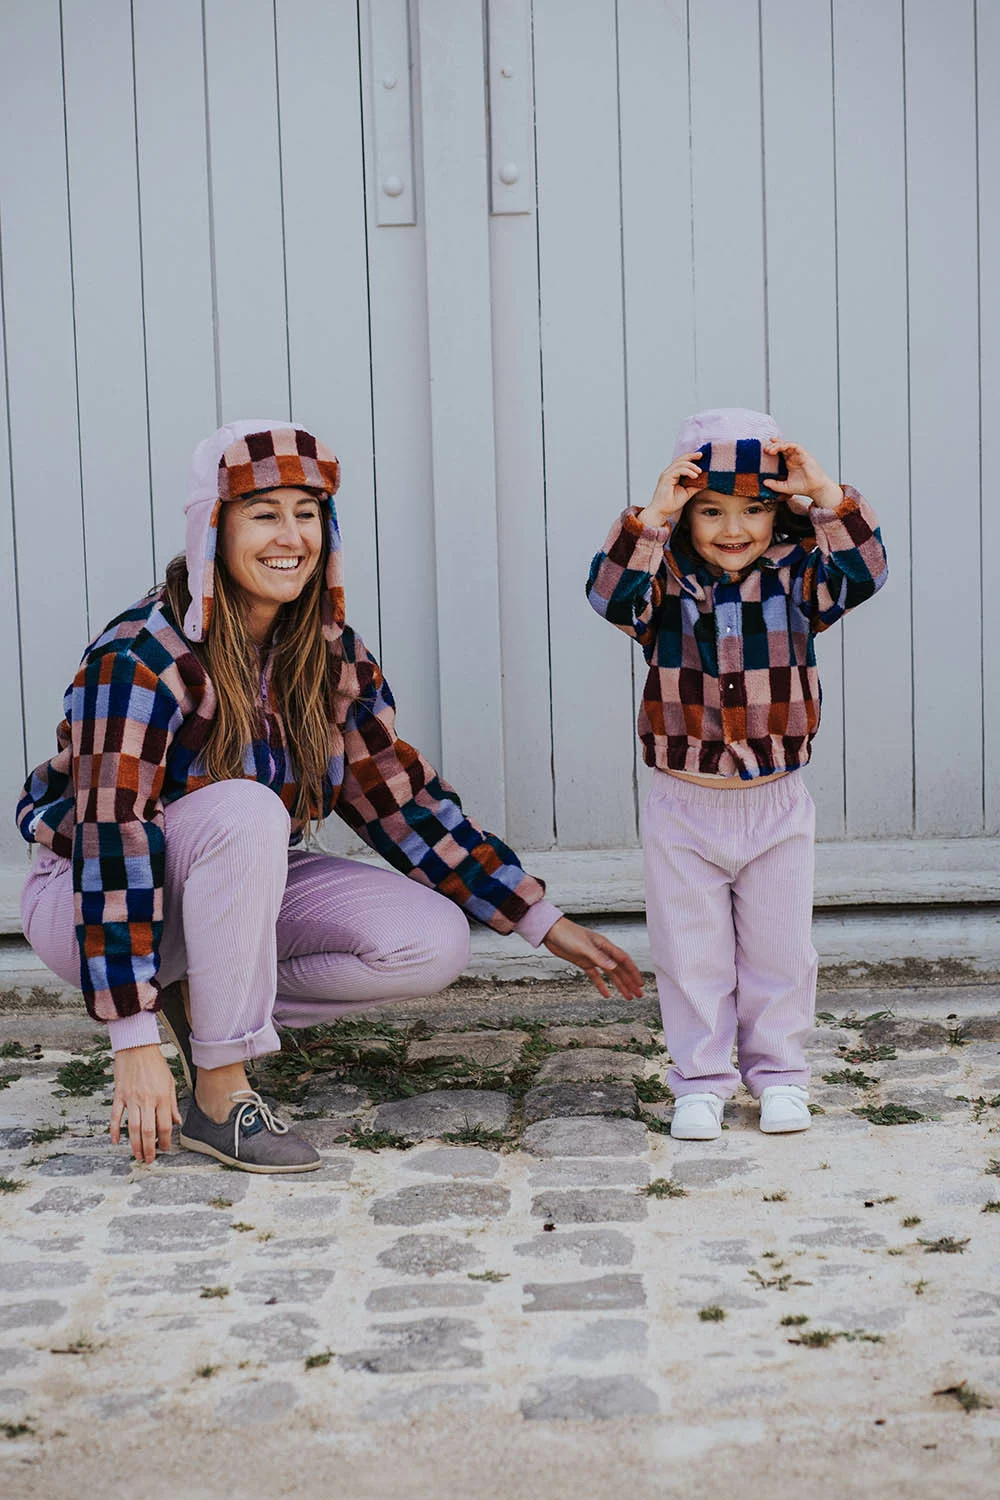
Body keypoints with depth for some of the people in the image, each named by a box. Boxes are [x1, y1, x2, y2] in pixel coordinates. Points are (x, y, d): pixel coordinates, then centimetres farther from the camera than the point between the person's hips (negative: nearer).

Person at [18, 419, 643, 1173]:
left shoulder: (333, 657, -4)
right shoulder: (142, 657, -24)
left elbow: (405, 799, 1)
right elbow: (112, 839, -29)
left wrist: (545, 923, -2)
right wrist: (135, 1040, -34)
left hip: (245, 895, 6)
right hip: (99, 902, -6)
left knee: (435, 944, -15)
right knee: (246, 811, -36)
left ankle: (207, 1001, 0)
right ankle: (219, 1094, -25)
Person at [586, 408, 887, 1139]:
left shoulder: (794, 579, -2)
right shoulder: (665, 585, -5)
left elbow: (863, 573, -16)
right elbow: (610, 594, -23)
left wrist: (828, 497, -25)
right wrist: (652, 517, -32)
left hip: (776, 804, 1)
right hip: (684, 809, -1)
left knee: (780, 951, 11)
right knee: (692, 956, 8)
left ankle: (778, 1072, 26)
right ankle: (702, 1080, 20)